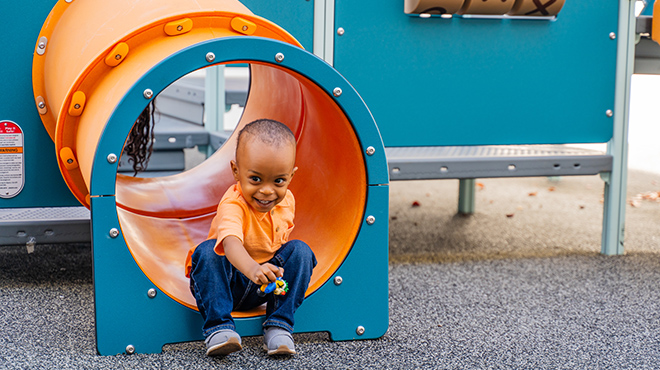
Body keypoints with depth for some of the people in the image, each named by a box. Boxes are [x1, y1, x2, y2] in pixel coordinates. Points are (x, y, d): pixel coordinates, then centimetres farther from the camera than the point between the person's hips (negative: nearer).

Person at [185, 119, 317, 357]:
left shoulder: (286, 201, -6)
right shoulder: (233, 205, -29)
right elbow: (231, 244, -51)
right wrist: (252, 269, -70)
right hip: (227, 281, -5)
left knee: (300, 250, -17)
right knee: (207, 251, -33)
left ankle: (278, 325, -19)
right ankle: (219, 326, -30)